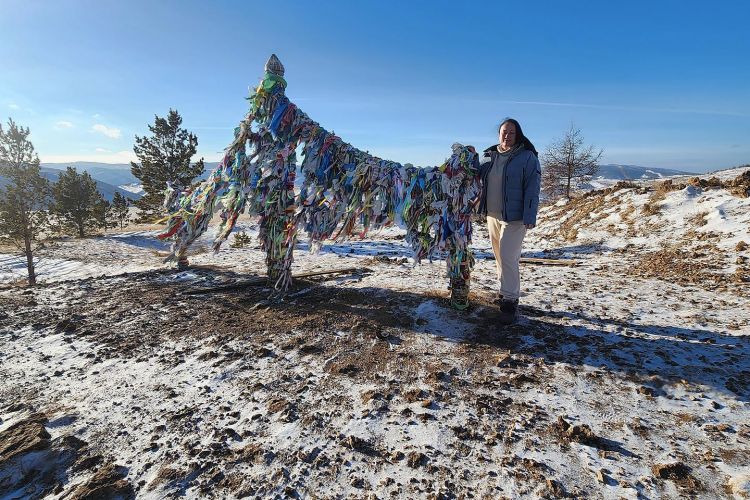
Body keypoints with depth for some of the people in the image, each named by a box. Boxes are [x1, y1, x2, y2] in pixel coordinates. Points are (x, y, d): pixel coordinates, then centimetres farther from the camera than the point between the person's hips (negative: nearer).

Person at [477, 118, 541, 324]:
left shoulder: (527, 157, -8)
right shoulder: (487, 156, 8)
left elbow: (532, 189, -12)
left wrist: (530, 217, -18)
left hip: (514, 217, -6)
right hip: (492, 215, 6)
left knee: (508, 258, -10)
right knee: (499, 256, 16)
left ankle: (510, 302, 0)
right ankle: (506, 291, 32)